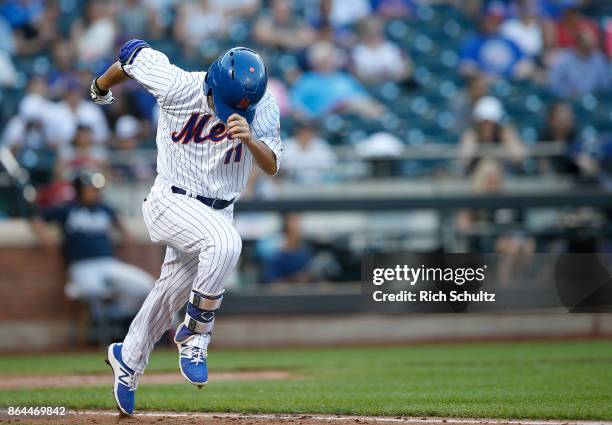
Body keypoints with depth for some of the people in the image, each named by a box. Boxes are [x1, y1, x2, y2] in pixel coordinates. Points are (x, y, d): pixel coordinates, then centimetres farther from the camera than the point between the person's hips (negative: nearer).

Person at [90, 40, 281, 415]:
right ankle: (195, 336, -18)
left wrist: (249, 139, -38)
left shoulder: (263, 106, -11)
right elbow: (133, 54, -3)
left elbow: (272, 166, -16)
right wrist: (101, 88, 17)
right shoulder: (178, 87, -20)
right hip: (173, 201, -5)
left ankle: (128, 359, 39)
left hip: (219, 211, 5)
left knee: (172, 293, 15)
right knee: (225, 243, -33)